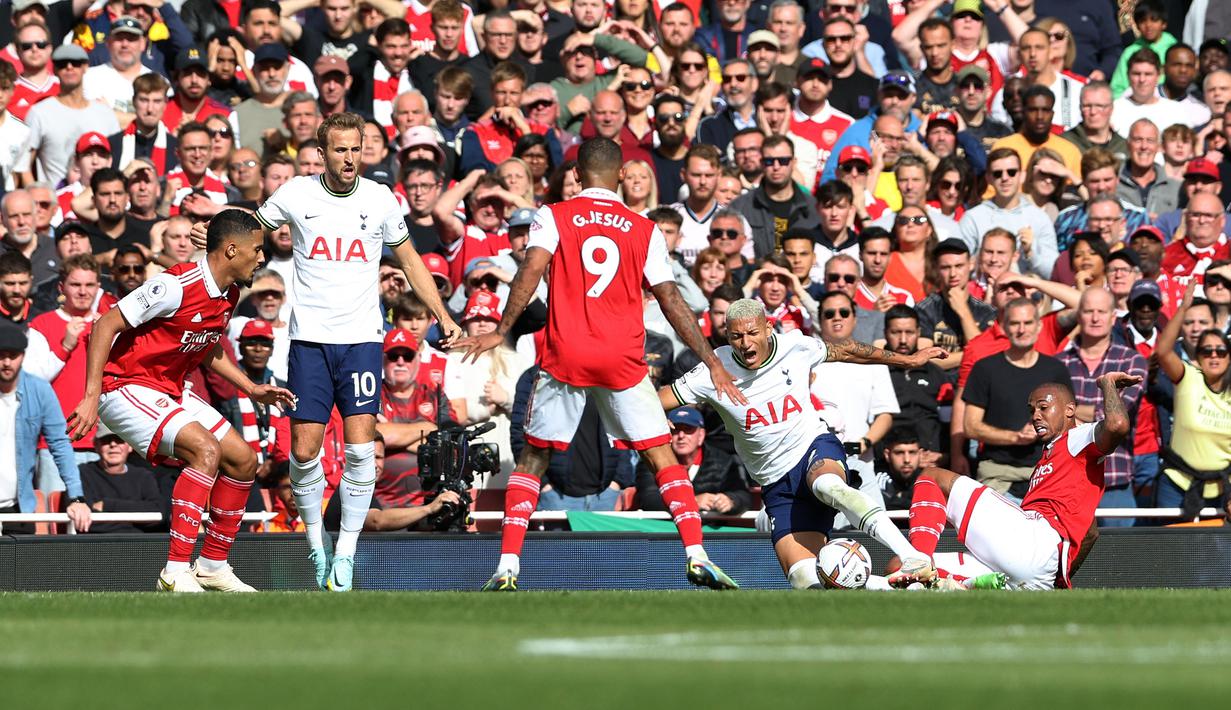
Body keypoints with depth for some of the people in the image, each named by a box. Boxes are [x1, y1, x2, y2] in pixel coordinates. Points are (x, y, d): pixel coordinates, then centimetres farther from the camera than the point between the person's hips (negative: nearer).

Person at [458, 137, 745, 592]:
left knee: (533, 458, 11)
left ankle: (507, 568, 2)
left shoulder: (553, 217, 3)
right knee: (662, 456, 7)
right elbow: (671, 301, 6)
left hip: (565, 356, 0)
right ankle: (697, 557, -6)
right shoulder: (644, 230, 7)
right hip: (623, 359, 0)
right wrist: (711, 362, 9)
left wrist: (501, 332, -10)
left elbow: (532, 270, -12)